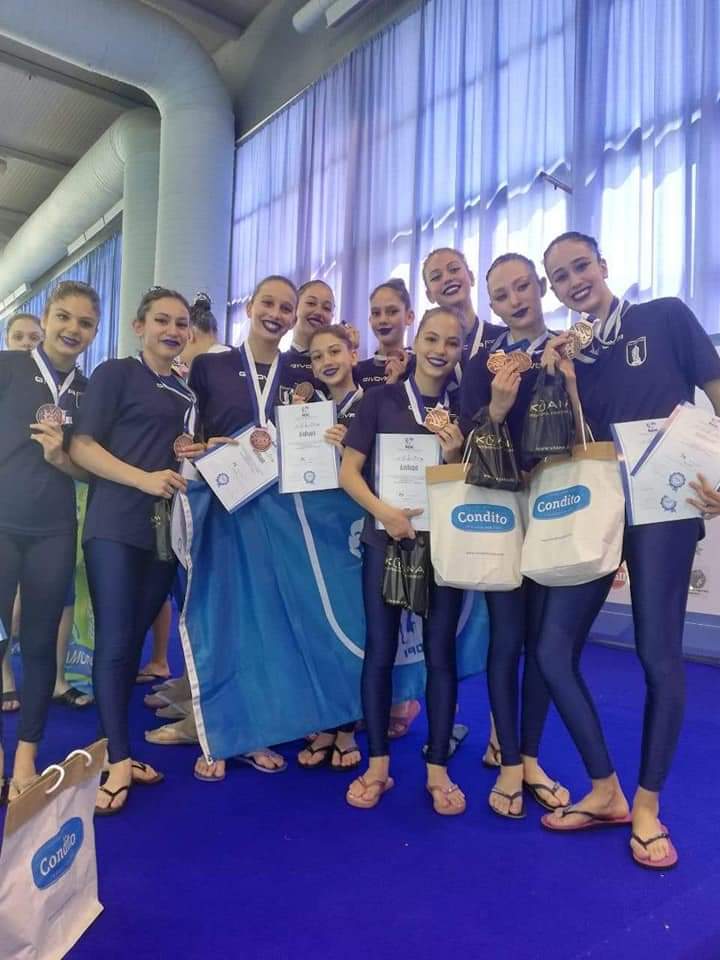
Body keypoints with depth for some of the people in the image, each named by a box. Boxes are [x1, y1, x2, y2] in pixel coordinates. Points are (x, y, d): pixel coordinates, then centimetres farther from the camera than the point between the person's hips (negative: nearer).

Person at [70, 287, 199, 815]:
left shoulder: (187, 392, 17)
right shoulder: (115, 373, 0)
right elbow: (82, 447, -8)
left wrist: (198, 456, 2)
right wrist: (145, 479, -20)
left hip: (166, 529, 6)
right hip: (116, 525, -6)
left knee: (135, 640, 10)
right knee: (114, 640, -4)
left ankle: (116, 748, 21)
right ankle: (118, 761, 4)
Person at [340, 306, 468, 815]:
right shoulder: (382, 399, 2)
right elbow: (349, 471, -2)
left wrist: (455, 454, -12)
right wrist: (382, 511, -17)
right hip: (386, 537, -1)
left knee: (441, 650, 5)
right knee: (380, 648, 4)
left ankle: (438, 768, 19)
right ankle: (378, 764, 19)